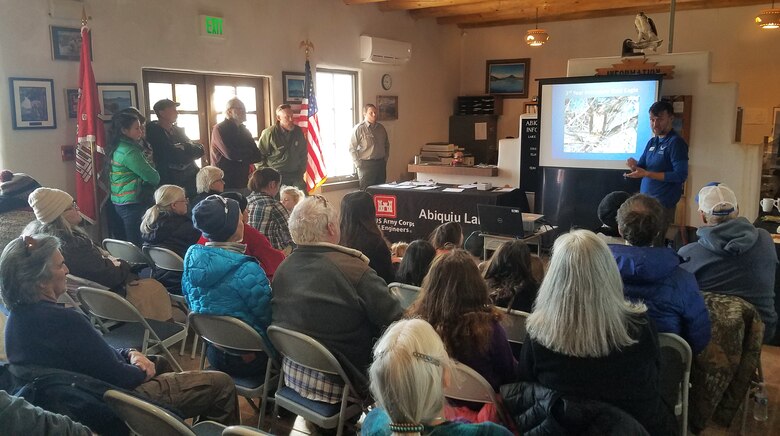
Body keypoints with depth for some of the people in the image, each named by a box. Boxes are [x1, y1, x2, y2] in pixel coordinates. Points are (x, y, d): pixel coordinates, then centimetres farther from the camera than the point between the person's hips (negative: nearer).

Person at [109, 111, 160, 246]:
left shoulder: (119, 148, 12)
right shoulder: (130, 152, -17)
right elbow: (153, 178, -14)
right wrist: (155, 176, 5)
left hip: (121, 203, 10)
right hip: (132, 204, -10)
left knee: (128, 244, 15)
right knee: (137, 245, -6)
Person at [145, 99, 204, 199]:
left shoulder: (177, 130, 16)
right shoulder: (154, 132, -7)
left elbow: (199, 150, 7)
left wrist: (183, 149, -9)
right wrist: (189, 150, -2)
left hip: (192, 179, 6)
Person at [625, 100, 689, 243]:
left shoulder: (676, 142, -11)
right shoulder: (652, 142, 12)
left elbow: (681, 175, -18)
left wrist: (646, 174, -22)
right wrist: (635, 166, -10)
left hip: (663, 204, -7)